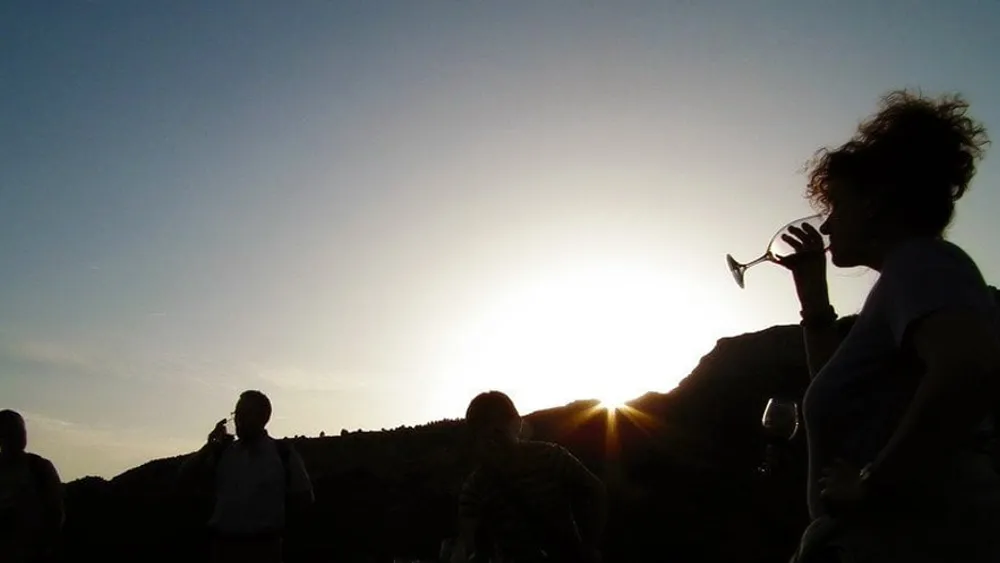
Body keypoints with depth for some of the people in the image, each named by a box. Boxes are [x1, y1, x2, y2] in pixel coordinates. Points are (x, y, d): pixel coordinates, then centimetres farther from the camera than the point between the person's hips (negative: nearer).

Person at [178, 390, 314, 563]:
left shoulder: (283, 453, 0)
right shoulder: (222, 451, 10)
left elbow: (303, 497, 5)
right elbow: (185, 475, 5)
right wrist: (211, 445, -7)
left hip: (264, 545, -3)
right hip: (224, 543, 3)